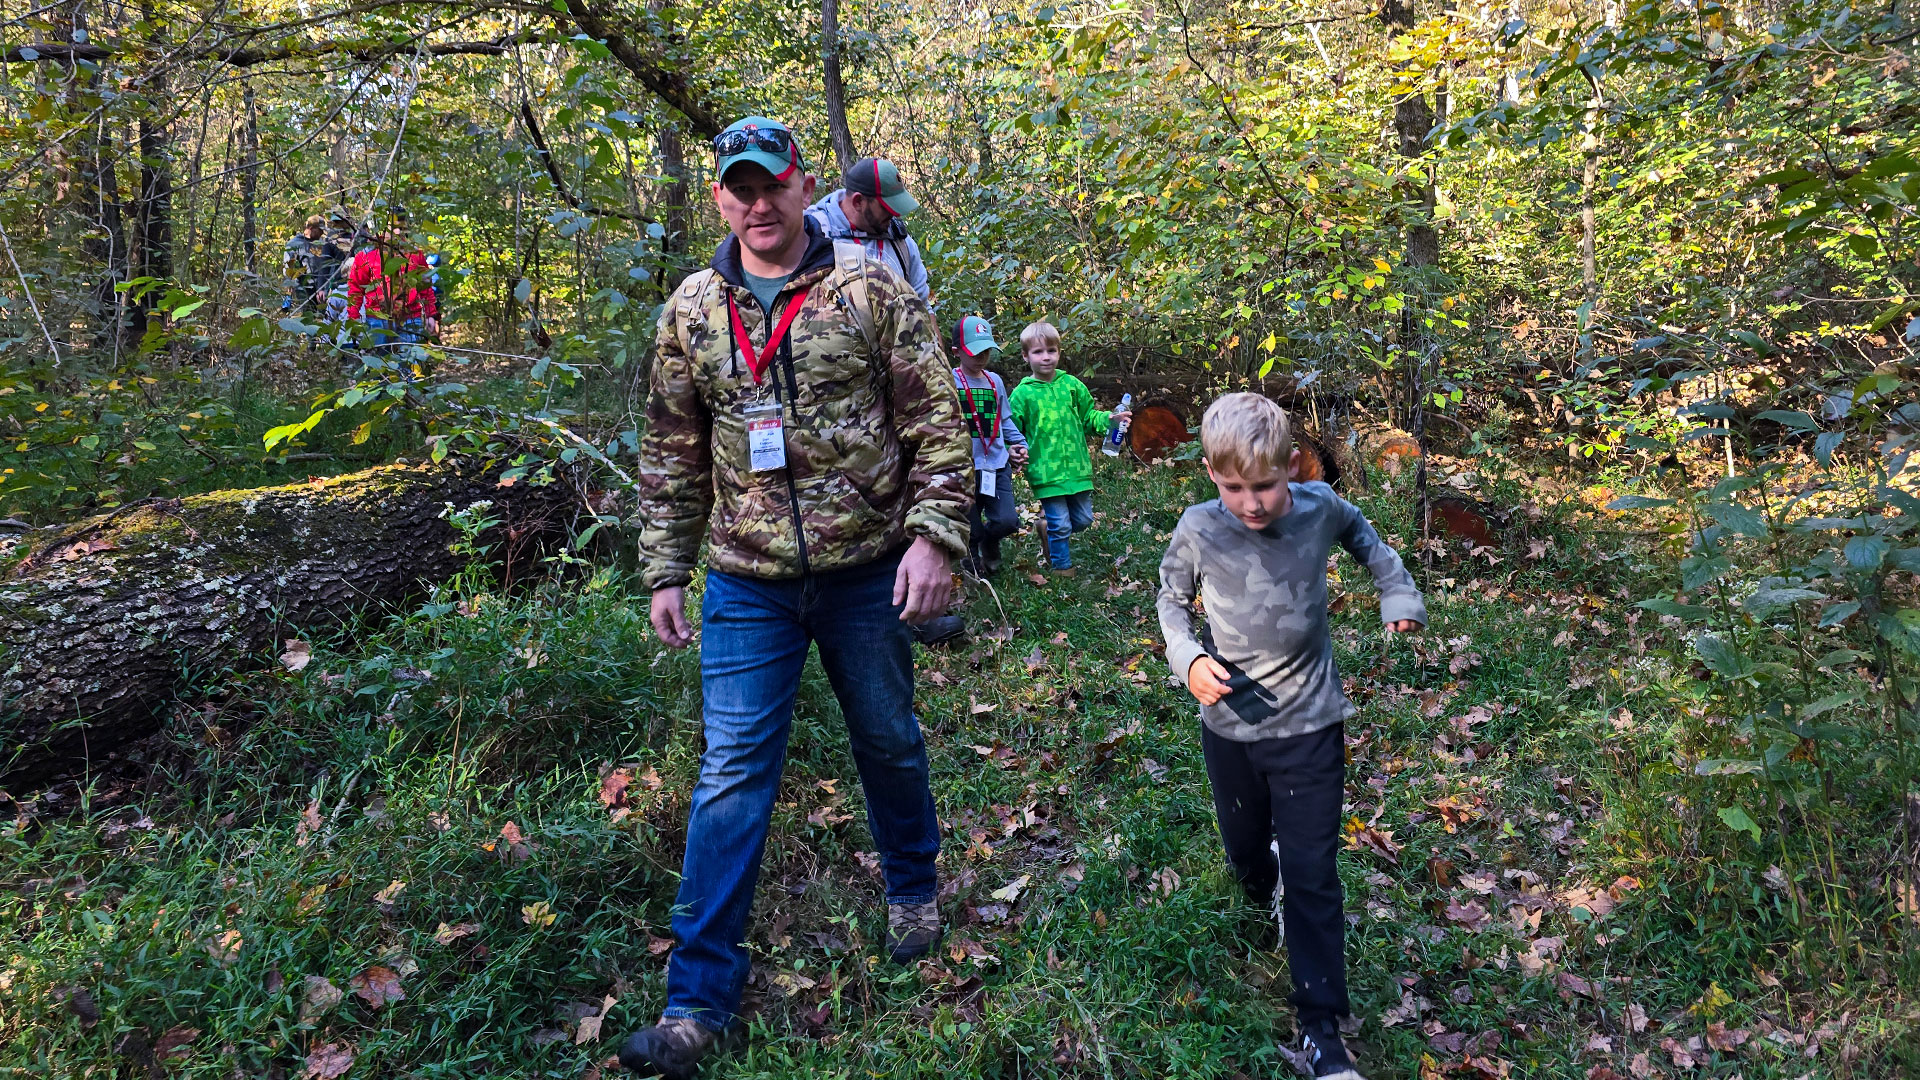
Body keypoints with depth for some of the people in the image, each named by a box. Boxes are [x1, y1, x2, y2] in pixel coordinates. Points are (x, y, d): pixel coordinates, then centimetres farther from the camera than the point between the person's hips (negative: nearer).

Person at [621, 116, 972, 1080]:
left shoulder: (872, 288, -3)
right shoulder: (691, 312, 5)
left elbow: (935, 422, -4)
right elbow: (670, 456, 9)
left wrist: (934, 535, -13)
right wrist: (664, 573, 6)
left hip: (867, 572, -1)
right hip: (746, 584, 2)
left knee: (889, 744, 15)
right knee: (731, 772, 1)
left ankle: (913, 889, 43)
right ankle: (699, 997, 10)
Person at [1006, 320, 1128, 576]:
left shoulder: (1071, 385, 5)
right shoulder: (1022, 394, -4)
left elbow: (1088, 417, 12)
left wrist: (1109, 419, -5)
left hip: (1077, 466, 4)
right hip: (1046, 471, -4)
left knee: (1083, 519, 13)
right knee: (1060, 524, 0)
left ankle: (1047, 525, 40)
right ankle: (1062, 568, 19)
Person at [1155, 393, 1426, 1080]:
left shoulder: (1320, 508, -13)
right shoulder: (1199, 530, -16)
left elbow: (1362, 535, 12)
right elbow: (1172, 600, 2)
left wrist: (1397, 594, 1)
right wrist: (1188, 659, -16)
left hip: (1309, 722, -1)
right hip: (1230, 723, 1)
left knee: (1312, 874, 0)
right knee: (1245, 851, 19)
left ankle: (1321, 1025, 13)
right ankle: (1267, 899, 55)